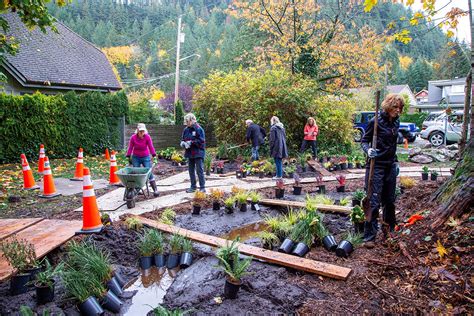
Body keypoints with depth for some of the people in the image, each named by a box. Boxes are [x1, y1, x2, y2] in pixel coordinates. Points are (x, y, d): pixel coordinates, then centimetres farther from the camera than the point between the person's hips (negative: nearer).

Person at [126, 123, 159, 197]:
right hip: (135, 158, 1)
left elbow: (151, 147, -11)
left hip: (146, 157, -1)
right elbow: (130, 148, -3)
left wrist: (154, 157, -13)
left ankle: (155, 189, -5)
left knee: (149, 172, -6)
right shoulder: (133, 137, -10)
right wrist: (129, 158, -1)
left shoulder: (147, 137, -12)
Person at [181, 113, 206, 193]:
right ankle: (193, 187, 24)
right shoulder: (186, 130, 8)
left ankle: (202, 187, 3)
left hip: (198, 153, -7)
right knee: (191, 170, 13)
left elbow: (201, 141, -16)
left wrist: (191, 142, -19)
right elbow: (183, 139, 17)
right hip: (190, 153, 7)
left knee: (199, 170, -5)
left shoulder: (198, 129, -11)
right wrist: (183, 143, -6)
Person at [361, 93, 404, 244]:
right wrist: (368, 150, -28)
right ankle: (369, 236, 3)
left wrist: (395, 162, 17)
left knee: (390, 201, 16)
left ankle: (389, 230, 33)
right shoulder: (375, 122, -12)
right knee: (374, 202, -5)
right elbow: (364, 140, -8)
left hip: (390, 166, 7)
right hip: (376, 166, -7)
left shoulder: (396, 122, 8)